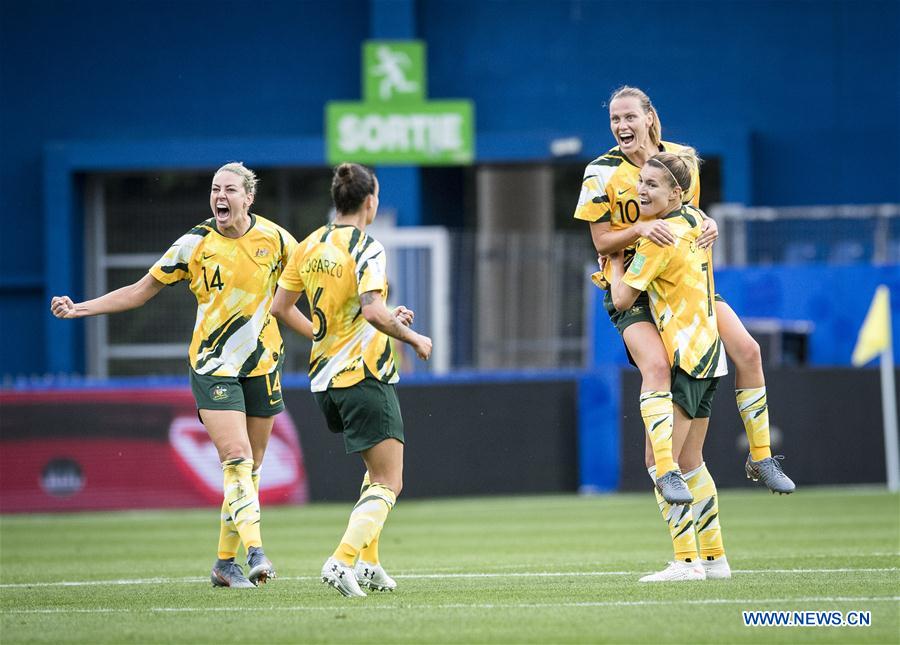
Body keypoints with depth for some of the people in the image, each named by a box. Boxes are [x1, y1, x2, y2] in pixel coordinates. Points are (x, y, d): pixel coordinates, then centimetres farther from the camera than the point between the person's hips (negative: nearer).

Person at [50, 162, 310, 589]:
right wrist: (81, 308, -5)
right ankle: (255, 550, -25)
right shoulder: (195, 244, -5)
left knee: (250, 467, 4)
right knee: (236, 458, -18)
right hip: (213, 365, -3)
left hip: (262, 364, 3)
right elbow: (141, 291, 2)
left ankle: (225, 562, 13)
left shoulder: (274, 238, -2)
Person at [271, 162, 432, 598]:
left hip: (324, 379, 8)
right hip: (365, 377, -8)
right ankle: (343, 560, -22)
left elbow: (280, 307, 12)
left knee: (378, 471, 24)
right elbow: (373, 311, -25)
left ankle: (366, 562, 19)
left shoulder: (310, 246, 8)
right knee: (388, 484, -5)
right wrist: (413, 338, -10)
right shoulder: (365, 248, -13)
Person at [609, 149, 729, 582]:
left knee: (662, 463, -11)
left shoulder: (661, 238, -17)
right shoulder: (694, 220, 8)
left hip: (686, 357, -10)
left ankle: (686, 560, -16)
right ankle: (715, 558, 18)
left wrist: (615, 261, 7)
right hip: (706, 352, 10)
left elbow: (622, 298, -12)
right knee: (689, 463, 15)